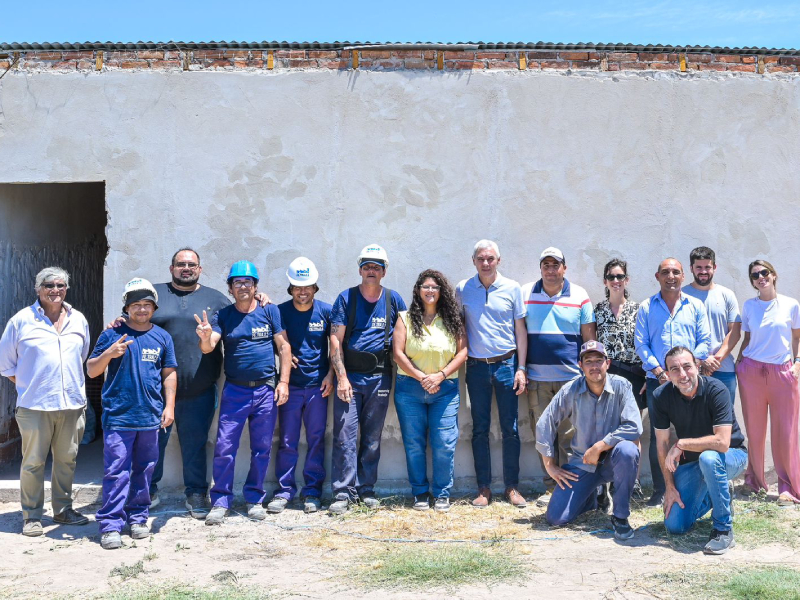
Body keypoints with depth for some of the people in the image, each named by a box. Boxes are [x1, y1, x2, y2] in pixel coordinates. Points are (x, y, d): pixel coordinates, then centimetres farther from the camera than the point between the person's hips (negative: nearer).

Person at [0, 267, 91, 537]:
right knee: (33, 461, 1)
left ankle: (63, 509, 24)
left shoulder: (78, 320, 10)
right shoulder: (22, 320, 0)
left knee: (66, 459, 11)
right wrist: (27, 385, 4)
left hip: (72, 403, 4)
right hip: (35, 404, -3)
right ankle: (31, 516, 13)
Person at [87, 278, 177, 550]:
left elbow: (169, 374, 14)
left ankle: (138, 517, 23)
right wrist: (109, 354, -15)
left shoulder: (162, 337, 10)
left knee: (144, 471, 11)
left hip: (151, 416, 3)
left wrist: (169, 406, 7)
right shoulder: (112, 335, 2)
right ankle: (111, 525, 1)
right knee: (116, 472, -5)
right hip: (118, 416, -3)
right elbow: (91, 370, 3)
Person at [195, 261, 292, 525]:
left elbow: (284, 346, 2)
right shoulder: (223, 316, 3)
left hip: (266, 390, 0)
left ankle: (254, 499, 22)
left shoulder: (270, 311, 2)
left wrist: (283, 381, -5)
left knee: (262, 449, 8)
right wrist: (205, 338, -33)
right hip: (234, 391, 0)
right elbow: (208, 347, -9)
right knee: (224, 448, -2)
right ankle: (220, 502, 9)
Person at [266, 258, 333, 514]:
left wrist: (330, 375, -1)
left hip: (318, 386, 0)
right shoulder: (280, 311, -1)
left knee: (316, 440, 5)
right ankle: (284, 491, 14)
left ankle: (312, 492, 16)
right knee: (287, 441, 3)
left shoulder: (325, 311, 0)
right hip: (290, 385, 0)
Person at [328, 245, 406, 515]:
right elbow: (335, 340, -2)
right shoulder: (346, 298, 1)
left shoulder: (393, 300, 6)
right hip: (349, 377, -2)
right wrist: (341, 377, -10)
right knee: (345, 436, -5)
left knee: (372, 438, 8)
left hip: (379, 378, 2)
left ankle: (366, 489, 18)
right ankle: (343, 493, 1)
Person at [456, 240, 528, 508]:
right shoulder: (462, 289, 3)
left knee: (510, 428, 2)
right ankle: (484, 488, 13)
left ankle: (512, 486, 13)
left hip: (506, 364, -1)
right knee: (480, 428, 6)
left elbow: (520, 330, 3)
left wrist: (521, 368, -2)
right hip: (476, 366, 1)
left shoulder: (512, 288, 1)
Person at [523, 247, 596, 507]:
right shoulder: (525, 294, 6)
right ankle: (550, 486, 15)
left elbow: (589, 336, 7)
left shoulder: (579, 296, 4)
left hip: (571, 377, -1)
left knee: (569, 434, 1)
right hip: (537, 378, 2)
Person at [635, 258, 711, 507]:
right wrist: (660, 372, -10)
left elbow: (704, 342, 4)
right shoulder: (646, 308, 7)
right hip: (657, 380, 0)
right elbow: (641, 344, 1)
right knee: (657, 435, 2)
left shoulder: (695, 306, 8)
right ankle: (659, 489, 9)